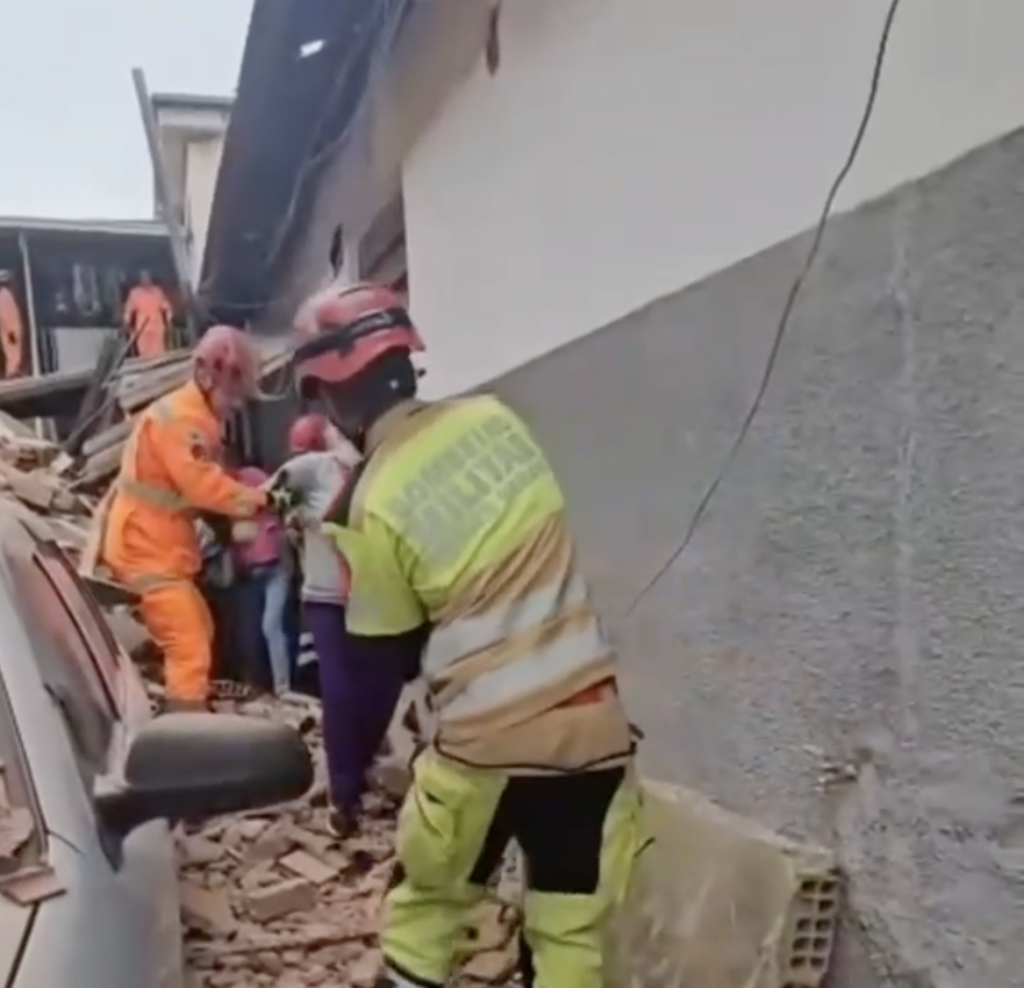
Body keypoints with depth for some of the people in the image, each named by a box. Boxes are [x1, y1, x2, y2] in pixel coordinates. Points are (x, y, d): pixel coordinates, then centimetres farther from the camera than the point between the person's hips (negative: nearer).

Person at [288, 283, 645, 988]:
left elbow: (387, 656, 0)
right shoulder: (494, 418, -1)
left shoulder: (371, 504, -13)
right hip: (591, 719, 4)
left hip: (486, 738, -3)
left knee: (425, 904, 22)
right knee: (572, 928, 16)